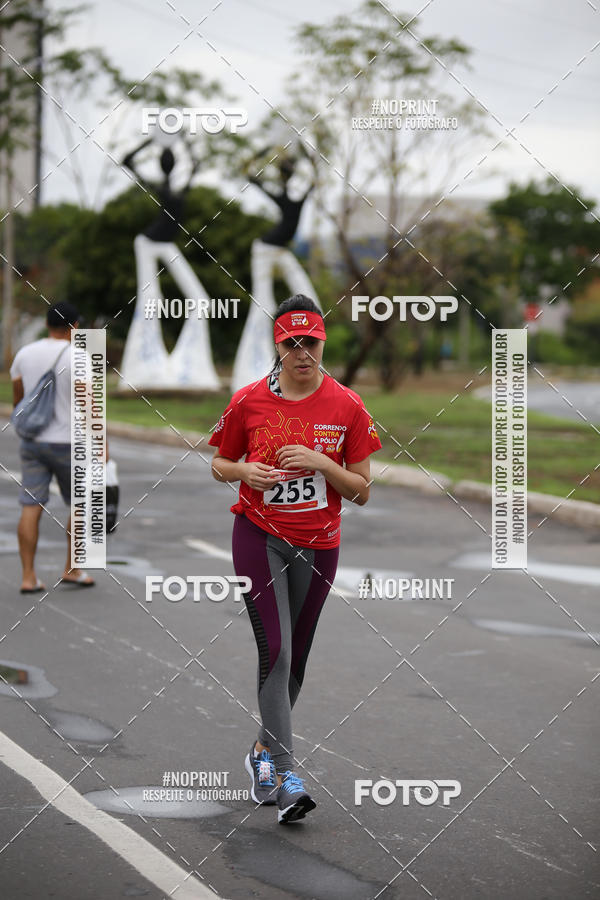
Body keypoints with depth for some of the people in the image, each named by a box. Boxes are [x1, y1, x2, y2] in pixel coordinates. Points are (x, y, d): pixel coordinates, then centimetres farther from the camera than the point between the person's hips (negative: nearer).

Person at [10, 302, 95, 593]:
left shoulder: (25, 354, 5)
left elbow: (17, 398, 14)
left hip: (32, 441, 4)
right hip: (67, 443, -4)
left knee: (31, 509, 2)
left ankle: (28, 577, -2)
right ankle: (72, 569, 18)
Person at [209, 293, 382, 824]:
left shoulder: (347, 406, -4)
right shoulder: (248, 402, -4)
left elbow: (362, 492, -1)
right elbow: (220, 464, 10)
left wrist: (321, 463, -18)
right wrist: (244, 471, -11)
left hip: (318, 544, 2)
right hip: (260, 536, -2)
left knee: (295, 657, 11)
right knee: (276, 649, -15)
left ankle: (264, 751, 33)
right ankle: (285, 776, -16)